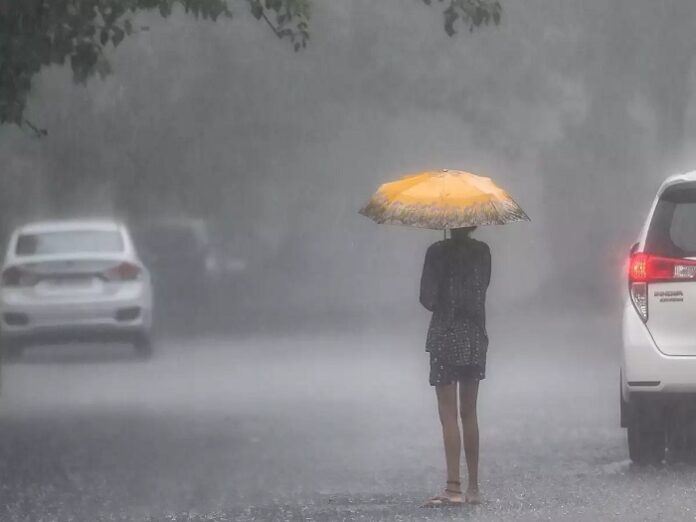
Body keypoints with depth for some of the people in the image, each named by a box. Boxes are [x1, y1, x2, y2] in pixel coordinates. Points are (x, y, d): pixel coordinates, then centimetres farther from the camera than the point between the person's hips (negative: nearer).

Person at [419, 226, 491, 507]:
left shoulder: (438, 252, -11)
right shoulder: (482, 251, 2)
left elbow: (427, 298, -12)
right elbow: (482, 289, 5)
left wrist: (440, 304, 7)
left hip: (446, 337, -5)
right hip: (475, 337, 5)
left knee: (448, 413, -5)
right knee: (469, 413, 13)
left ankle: (454, 487, -13)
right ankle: (473, 488, 15)